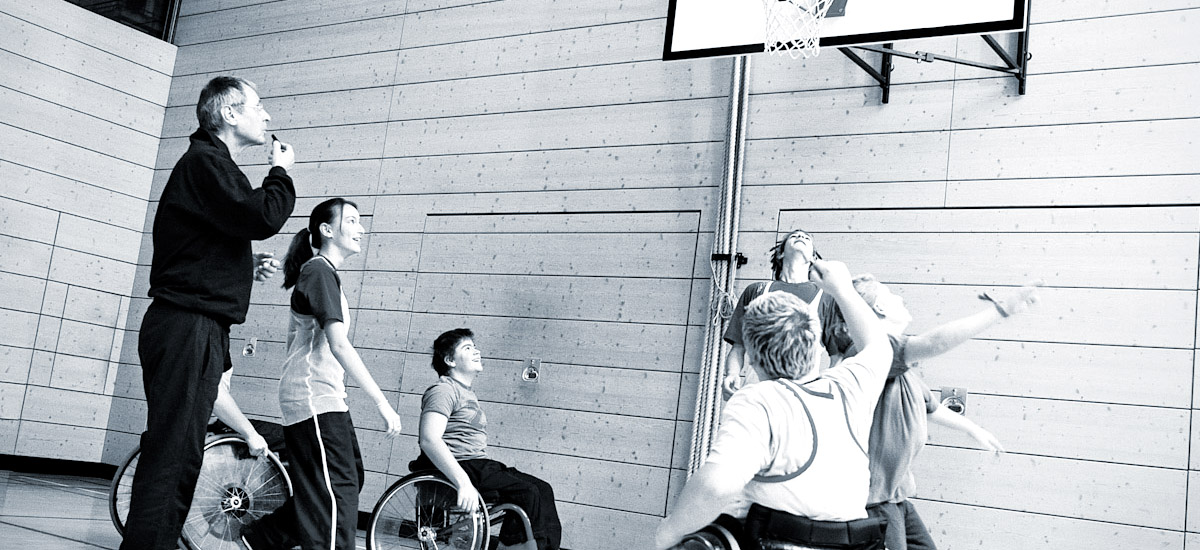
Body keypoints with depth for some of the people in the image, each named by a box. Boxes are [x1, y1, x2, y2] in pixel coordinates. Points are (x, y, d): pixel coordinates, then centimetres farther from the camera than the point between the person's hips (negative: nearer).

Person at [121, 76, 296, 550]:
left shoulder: (213, 165, 26)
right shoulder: (204, 161, -7)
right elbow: (261, 217, -22)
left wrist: (247, 267, 15)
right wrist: (281, 172, -4)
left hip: (201, 332, 11)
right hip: (187, 328, -11)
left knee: (182, 459, 10)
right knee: (172, 456, -13)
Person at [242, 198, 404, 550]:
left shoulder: (324, 273, 20)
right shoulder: (320, 271, -11)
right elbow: (338, 344, -21)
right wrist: (381, 402, -24)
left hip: (325, 396, 10)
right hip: (314, 398, -10)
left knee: (350, 479, 12)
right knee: (336, 494, -12)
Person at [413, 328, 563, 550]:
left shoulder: (467, 392, 24)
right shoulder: (444, 390, -9)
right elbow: (429, 440, -24)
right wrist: (463, 482, -31)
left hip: (476, 465, 10)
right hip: (459, 465, -10)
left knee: (543, 490, -3)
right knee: (526, 491, -23)